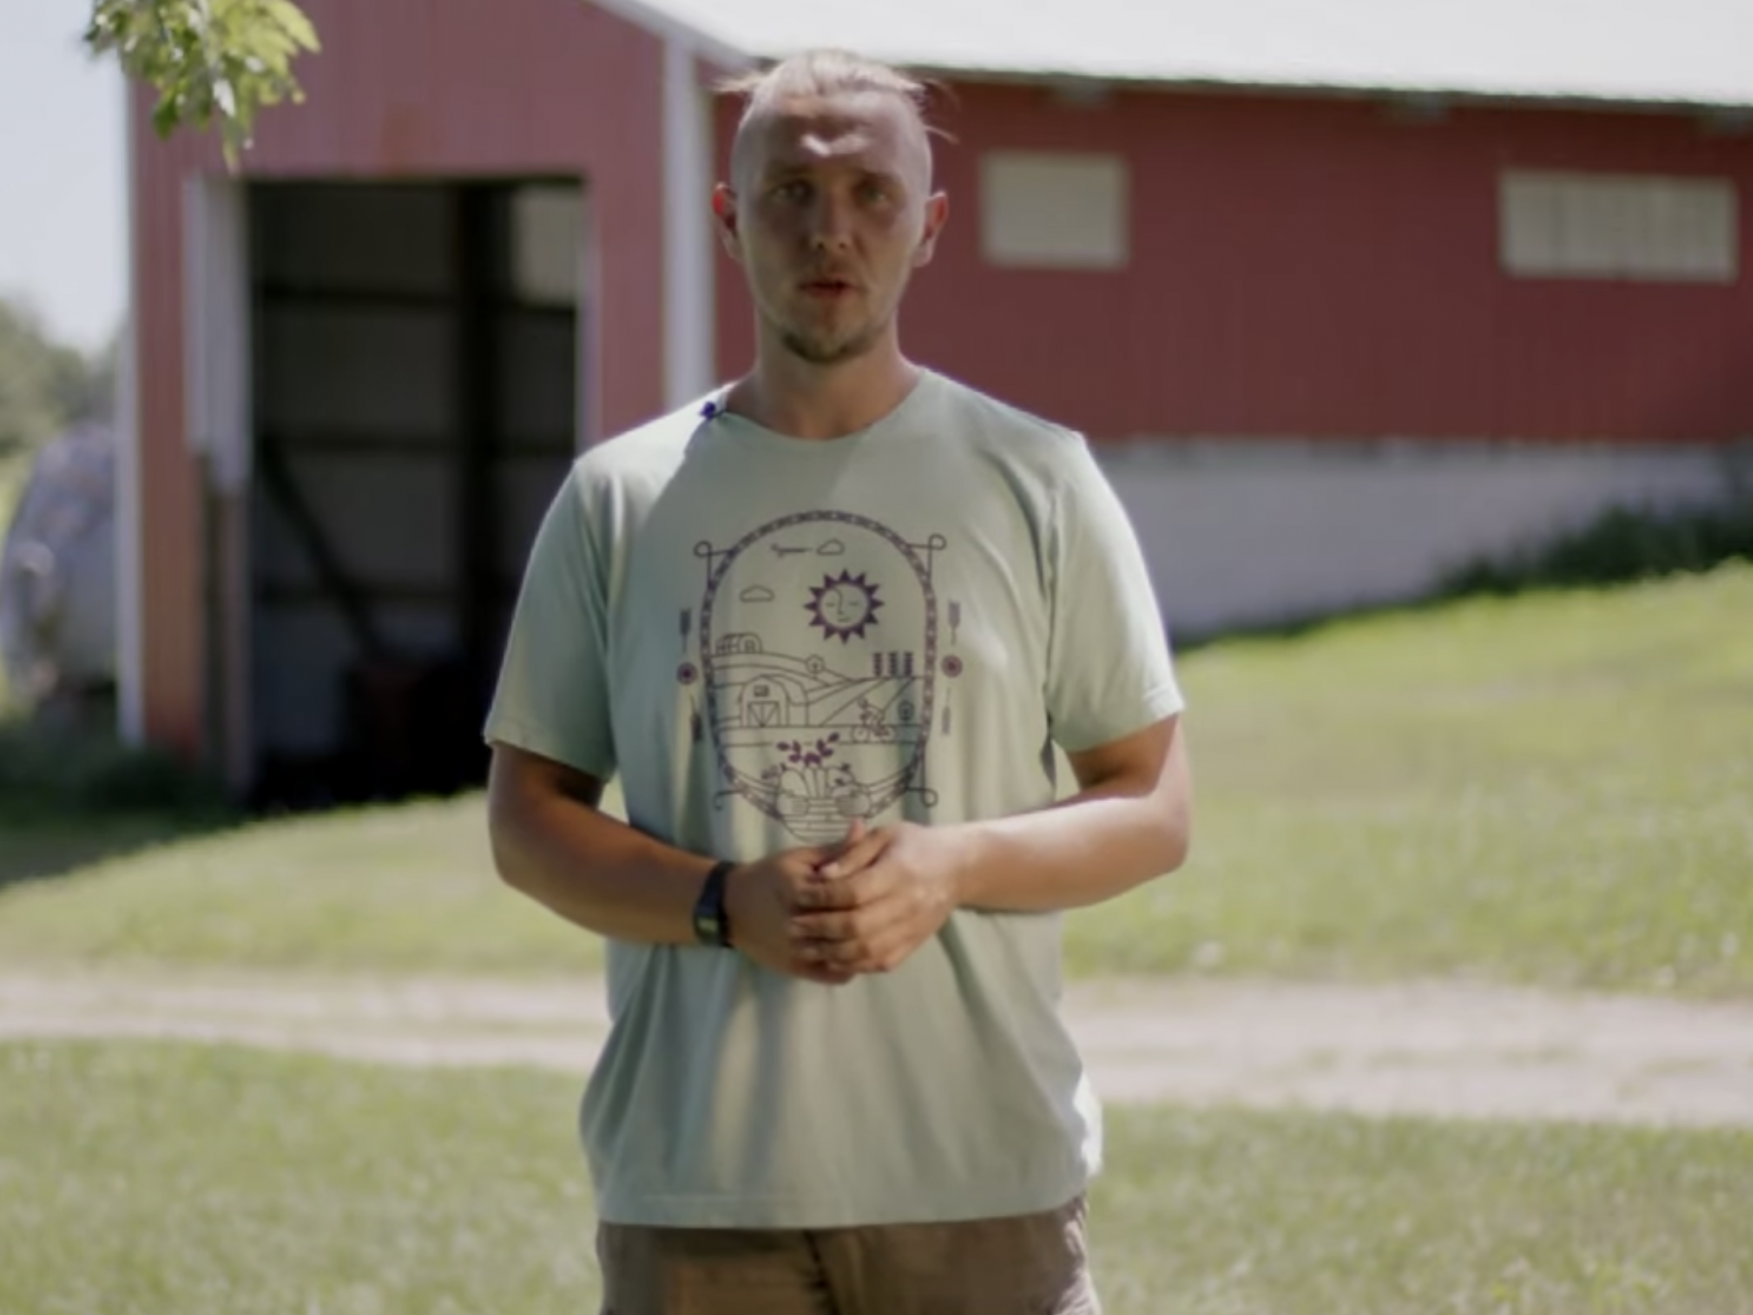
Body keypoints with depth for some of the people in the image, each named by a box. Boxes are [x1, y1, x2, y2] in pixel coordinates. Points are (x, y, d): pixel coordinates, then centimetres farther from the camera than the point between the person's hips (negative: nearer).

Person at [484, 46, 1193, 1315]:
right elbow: (526, 816, 8)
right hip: (692, 1184, 1)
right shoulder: (618, 498, 7)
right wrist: (725, 905, -11)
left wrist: (954, 864, -14)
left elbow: (1153, 810, 6)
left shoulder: (1035, 478, 4)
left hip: (986, 1178, -1)